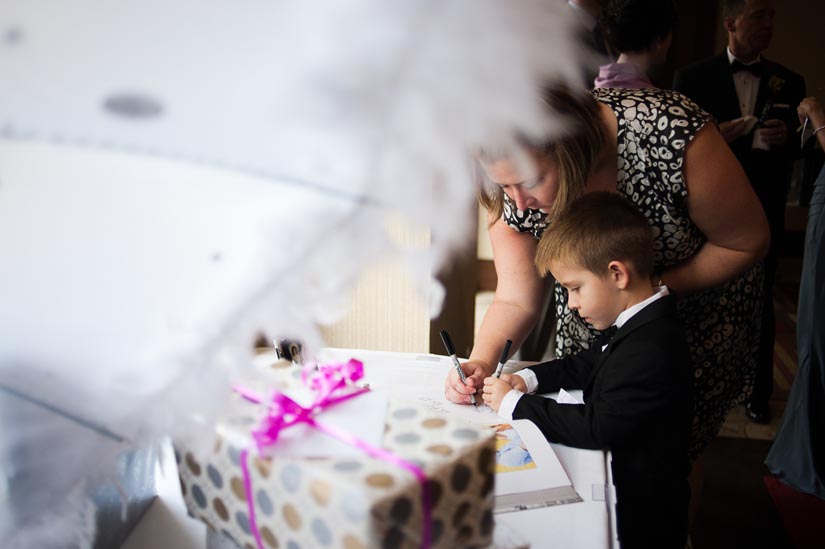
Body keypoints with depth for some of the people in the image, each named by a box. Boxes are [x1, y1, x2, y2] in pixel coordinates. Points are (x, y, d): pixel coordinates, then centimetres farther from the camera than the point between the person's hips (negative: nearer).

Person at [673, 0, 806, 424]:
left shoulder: (788, 82, 7)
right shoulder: (692, 78, 0)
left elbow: (802, 147, 8)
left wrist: (786, 137, -14)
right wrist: (714, 137, -20)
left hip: (763, 210, 2)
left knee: (759, 301, 8)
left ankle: (758, 391, 23)